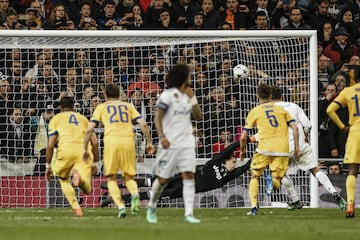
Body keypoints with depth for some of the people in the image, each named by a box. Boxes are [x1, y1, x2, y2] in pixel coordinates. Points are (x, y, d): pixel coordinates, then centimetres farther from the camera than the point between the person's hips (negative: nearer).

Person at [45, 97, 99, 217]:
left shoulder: (56, 119, 20)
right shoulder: (83, 118, 28)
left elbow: (50, 145, 9)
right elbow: (94, 142, 20)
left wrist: (48, 166, 15)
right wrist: (94, 163, 27)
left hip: (66, 150, -1)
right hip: (83, 151, 1)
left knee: (63, 179, 26)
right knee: (87, 190, -1)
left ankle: (76, 207, 5)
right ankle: (79, 175, -36)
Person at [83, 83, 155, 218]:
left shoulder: (101, 107, 18)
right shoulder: (128, 106, 22)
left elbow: (89, 129, 9)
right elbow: (143, 124, 9)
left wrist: (85, 149, 14)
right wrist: (149, 142, 14)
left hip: (112, 141, -2)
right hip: (128, 141, 2)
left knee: (111, 178, 9)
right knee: (128, 177, 13)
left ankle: (120, 206, -12)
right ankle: (135, 193, -20)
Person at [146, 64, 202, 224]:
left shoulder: (188, 95, 13)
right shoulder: (168, 95, -7)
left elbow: (198, 116, 11)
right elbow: (157, 117, -10)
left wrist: (192, 98, 0)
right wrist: (162, 136, -22)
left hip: (187, 143, 5)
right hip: (170, 143, -5)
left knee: (189, 176, -8)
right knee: (163, 179, 1)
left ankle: (189, 214, -11)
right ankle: (152, 206, 26)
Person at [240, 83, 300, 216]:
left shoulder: (254, 111, 11)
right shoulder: (281, 109, 18)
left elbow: (243, 136, 9)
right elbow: (294, 127, 7)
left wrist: (243, 150, 26)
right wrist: (296, 147, 10)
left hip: (265, 148, -2)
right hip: (282, 149, 2)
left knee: (255, 176, 15)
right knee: (276, 179, 8)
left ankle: (254, 207, 1)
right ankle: (274, 180, -29)